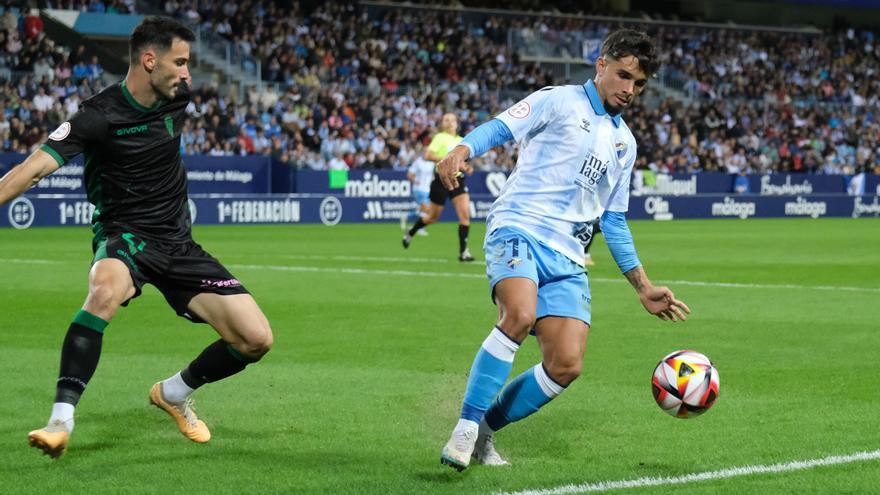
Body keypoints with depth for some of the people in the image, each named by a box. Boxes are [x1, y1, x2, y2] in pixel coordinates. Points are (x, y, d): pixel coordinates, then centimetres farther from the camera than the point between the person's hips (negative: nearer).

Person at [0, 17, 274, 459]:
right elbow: (36, 166, -27)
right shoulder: (100, 115, -16)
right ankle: (61, 421, -38)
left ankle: (174, 393, 22)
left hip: (178, 243, 6)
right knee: (106, 288, -43)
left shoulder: (176, 98, 1)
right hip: (123, 238, -6)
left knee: (256, 339, -6)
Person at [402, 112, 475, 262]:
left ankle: (463, 251, -9)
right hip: (442, 179, -5)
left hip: (457, 180, 5)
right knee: (433, 217, 7)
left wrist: (466, 167, 4)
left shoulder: (461, 140, 12)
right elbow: (428, 155, -18)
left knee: (465, 214, -12)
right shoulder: (440, 137, -6)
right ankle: (411, 232, 36)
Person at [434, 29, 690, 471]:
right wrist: (462, 150, -30)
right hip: (517, 230, -6)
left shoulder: (625, 142, 24)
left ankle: (484, 430, 8)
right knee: (520, 315, -34)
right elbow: (500, 127, -8)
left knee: (566, 365, -11)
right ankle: (465, 429, -25)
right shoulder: (558, 102, 6)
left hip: (567, 259, 6)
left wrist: (643, 286, 23)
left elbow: (613, 221, 29)